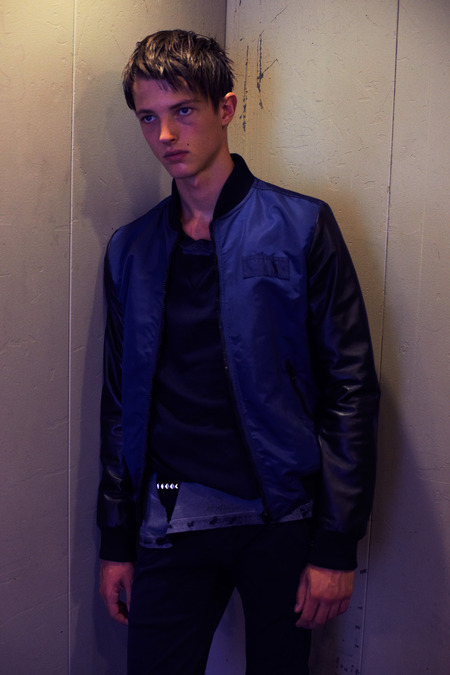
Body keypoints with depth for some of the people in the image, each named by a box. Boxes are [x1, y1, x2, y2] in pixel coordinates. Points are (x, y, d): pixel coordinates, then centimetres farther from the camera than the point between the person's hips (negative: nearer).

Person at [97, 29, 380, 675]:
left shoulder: (302, 227, -4)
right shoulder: (129, 250, 7)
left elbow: (351, 388, -7)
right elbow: (121, 405, 10)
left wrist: (336, 546, -10)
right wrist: (116, 542, 9)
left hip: (282, 520, -2)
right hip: (170, 522, 3)